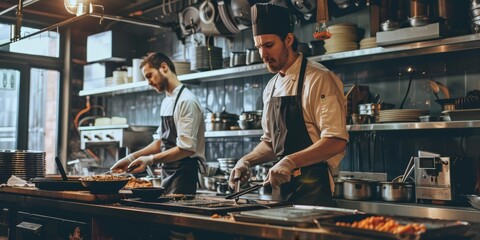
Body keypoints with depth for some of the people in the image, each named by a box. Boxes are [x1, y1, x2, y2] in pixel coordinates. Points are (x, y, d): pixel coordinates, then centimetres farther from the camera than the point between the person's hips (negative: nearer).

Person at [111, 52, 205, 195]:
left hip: (183, 177, -8)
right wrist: (132, 158, 11)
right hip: (167, 175, 8)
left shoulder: (187, 101, -16)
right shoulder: (166, 102, 12)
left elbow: (186, 149, -21)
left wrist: (150, 160, -21)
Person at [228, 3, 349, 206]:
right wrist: (247, 161, 3)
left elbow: (336, 141, -19)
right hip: (281, 187, 7)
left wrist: (290, 162, -28)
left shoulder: (318, 79, -12)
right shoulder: (271, 88, 12)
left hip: (312, 189, -7)